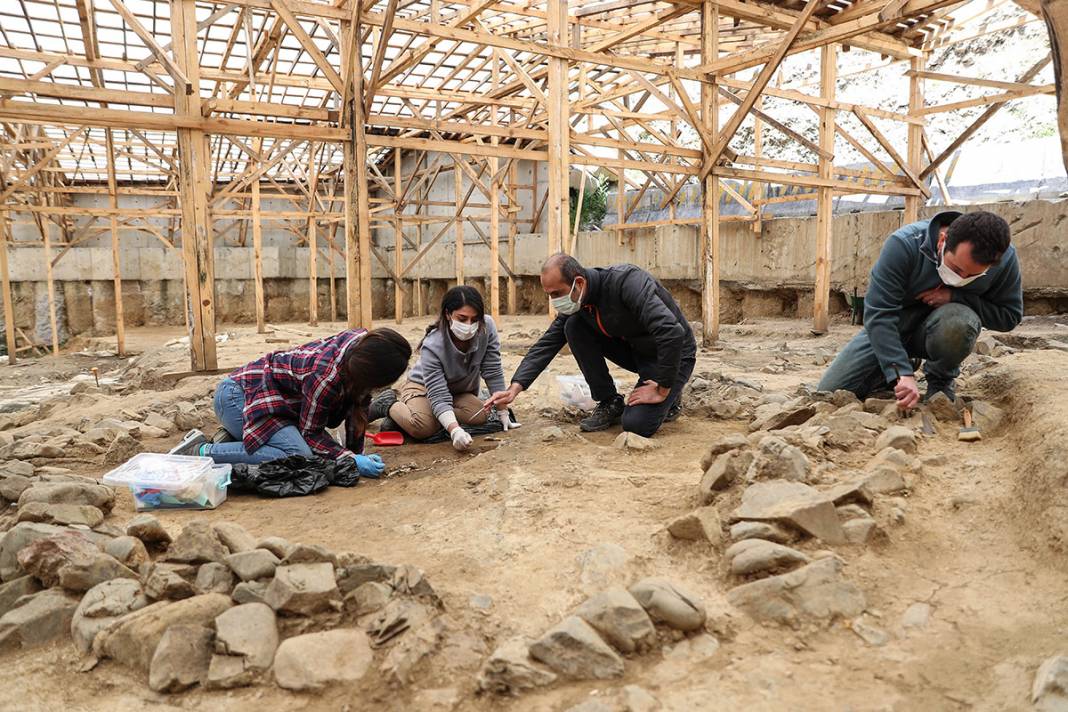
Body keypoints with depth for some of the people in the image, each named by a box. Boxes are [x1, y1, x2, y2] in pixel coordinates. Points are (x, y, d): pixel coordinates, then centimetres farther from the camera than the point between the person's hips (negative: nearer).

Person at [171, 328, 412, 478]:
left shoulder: (361, 340, -10)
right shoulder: (327, 374, -33)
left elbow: (359, 402, 1)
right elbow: (311, 432, -20)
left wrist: (356, 451, -2)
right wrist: (350, 459, -30)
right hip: (237, 396, -10)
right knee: (297, 454, -28)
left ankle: (231, 438, 14)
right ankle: (201, 451, -17)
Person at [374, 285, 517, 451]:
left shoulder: (487, 327, -26)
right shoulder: (432, 346, -35)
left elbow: (493, 373, -18)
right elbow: (439, 398, -37)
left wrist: (503, 413, -18)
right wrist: (455, 431, -54)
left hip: (461, 391, 5)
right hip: (424, 386, -5)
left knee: (481, 416, -23)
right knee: (423, 427, -32)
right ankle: (389, 405, 0)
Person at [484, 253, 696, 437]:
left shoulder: (626, 282, -33)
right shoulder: (574, 302, -10)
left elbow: (672, 333, -39)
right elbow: (547, 344, -8)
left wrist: (662, 391, -31)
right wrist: (515, 387, -20)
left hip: (673, 354, -6)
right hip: (633, 349, 7)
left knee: (636, 424, -24)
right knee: (574, 326, -14)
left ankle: (670, 398, 10)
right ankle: (609, 402, -2)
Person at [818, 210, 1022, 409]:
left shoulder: (1005, 258, -21)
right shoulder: (904, 244, -30)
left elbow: (1010, 316, -11)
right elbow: (879, 314, -33)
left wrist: (955, 297, -27)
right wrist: (902, 373, -41)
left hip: (942, 328, 0)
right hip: (889, 328, 0)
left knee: (961, 321, -38)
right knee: (831, 392, -7)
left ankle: (941, 379, -5)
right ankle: (906, 365, 18)